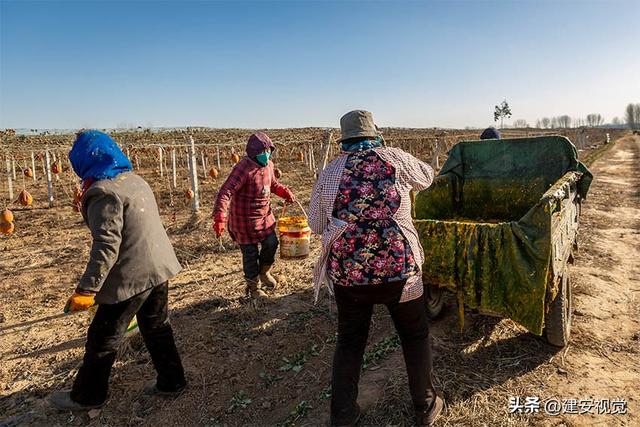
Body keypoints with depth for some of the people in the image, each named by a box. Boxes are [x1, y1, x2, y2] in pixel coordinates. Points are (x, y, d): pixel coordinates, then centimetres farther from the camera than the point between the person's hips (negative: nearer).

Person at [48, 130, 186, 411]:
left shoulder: (103, 191, -18)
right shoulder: (135, 180, 9)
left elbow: (107, 245, -24)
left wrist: (87, 289, -23)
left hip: (131, 276, -8)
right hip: (158, 268, 8)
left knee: (103, 339, 11)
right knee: (156, 327, 19)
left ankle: (87, 396, 30)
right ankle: (171, 381, 31)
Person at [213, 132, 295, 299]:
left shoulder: (268, 165, 1)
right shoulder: (243, 168, -25)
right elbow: (225, 192, -30)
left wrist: (285, 192, 4)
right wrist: (220, 217, -41)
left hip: (265, 215, 7)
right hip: (245, 219, -7)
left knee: (271, 244, 10)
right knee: (251, 253, 4)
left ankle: (264, 272, 40)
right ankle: (253, 288, 26)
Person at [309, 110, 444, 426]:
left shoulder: (330, 172, 1)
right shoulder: (395, 159, -3)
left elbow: (315, 225, 9)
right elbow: (427, 177, 18)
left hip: (347, 271, 2)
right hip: (398, 267, -1)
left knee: (349, 342, 19)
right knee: (415, 336, 21)